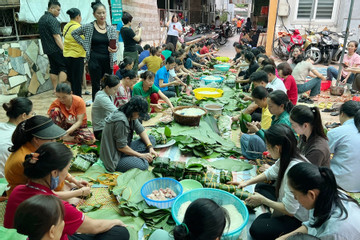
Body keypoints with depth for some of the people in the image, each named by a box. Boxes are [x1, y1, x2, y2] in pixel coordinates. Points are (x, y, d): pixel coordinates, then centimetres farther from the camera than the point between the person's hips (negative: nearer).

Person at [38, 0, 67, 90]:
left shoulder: (41, 19, 18)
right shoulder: (52, 20, -13)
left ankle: (55, 89, 13)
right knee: (64, 67, -6)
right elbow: (56, 36, -20)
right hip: (56, 49, -9)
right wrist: (64, 49, -22)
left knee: (53, 69, 11)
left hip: (47, 49, 9)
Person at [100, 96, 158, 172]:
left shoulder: (130, 116, -1)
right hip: (114, 158, -10)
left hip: (124, 149, 10)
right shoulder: (121, 121, -28)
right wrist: (141, 155, -15)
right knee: (144, 164, -32)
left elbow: (141, 130, 7)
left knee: (151, 139, 5)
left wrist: (150, 147, -6)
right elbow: (121, 147, -23)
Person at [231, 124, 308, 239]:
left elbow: (289, 210, -28)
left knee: (256, 230, -20)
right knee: (260, 187, 11)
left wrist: (262, 200, -15)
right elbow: (269, 173, 12)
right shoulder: (287, 158, -9)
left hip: (299, 219, -9)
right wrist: (246, 182, 7)